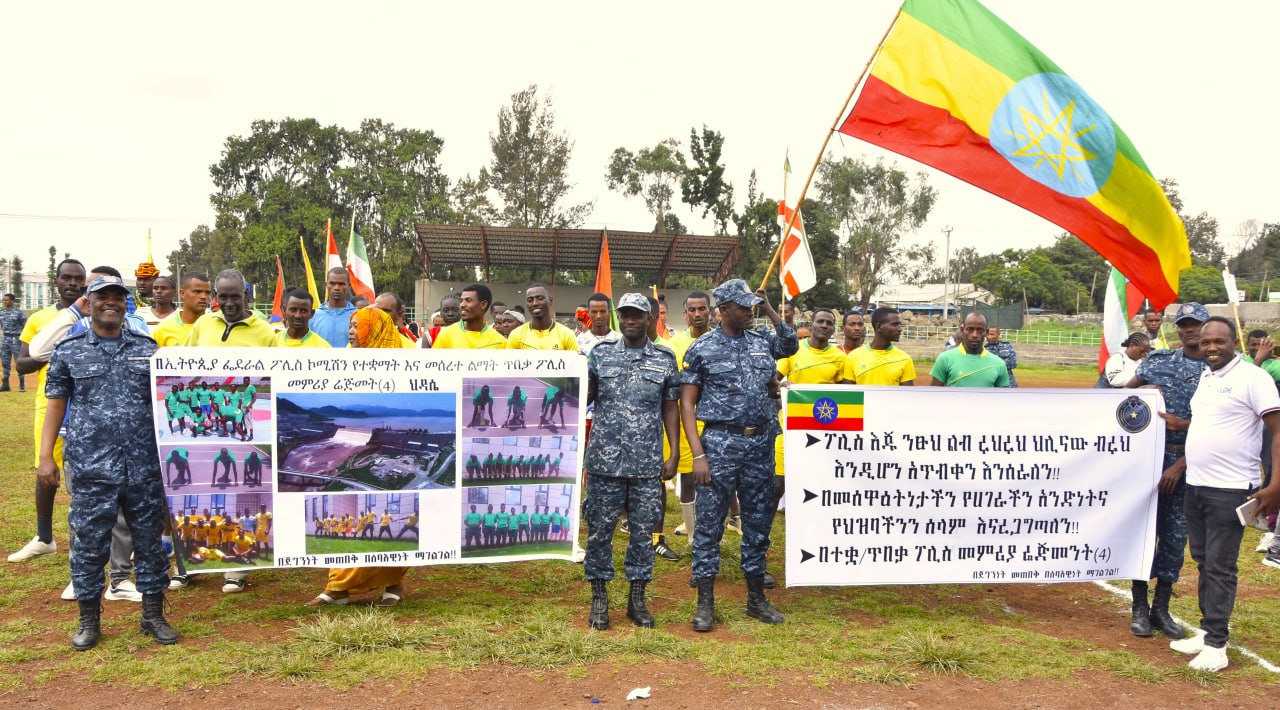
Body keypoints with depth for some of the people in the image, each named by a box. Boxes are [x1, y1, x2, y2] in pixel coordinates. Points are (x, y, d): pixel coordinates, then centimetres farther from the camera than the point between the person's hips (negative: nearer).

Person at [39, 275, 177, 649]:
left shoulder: (147, 348, 9)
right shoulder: (68, 351, 5)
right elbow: (56, 406, 6)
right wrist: (46, 456, 0)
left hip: (145, 465, 2)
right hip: (91, 466, -1)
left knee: (149, 540, 8)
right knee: (89, 543, 5)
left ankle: (153, 614, 20)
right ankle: (88, 619, 20)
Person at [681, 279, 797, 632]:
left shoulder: (762, 341, 9)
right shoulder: (702, 348, -2)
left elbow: (792, 345, 26)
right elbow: (687, 404, -3)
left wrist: (770, 310, 11)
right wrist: (698, 454, -11)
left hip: (760, 444, 4)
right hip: (720, 443, -4)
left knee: (759, 522, 12)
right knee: (710, 523, 0)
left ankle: (756, 598, 25)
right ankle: (705, 603, 10)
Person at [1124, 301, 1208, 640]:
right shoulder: (1158, 361, 4)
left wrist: (1180, 466, -12)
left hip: (1187, 463, 0)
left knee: (1175, 536, 6)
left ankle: (1161, 609, 19)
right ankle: (1140, 608, 11)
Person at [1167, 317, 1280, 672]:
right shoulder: (1204, 376, 12)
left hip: (1230, 490, -7)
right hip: (1195, 485, 7)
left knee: (1220, 567, -2)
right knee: (1203, 562, 14)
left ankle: (1216, 644, 6)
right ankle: (1208, 629, 26)